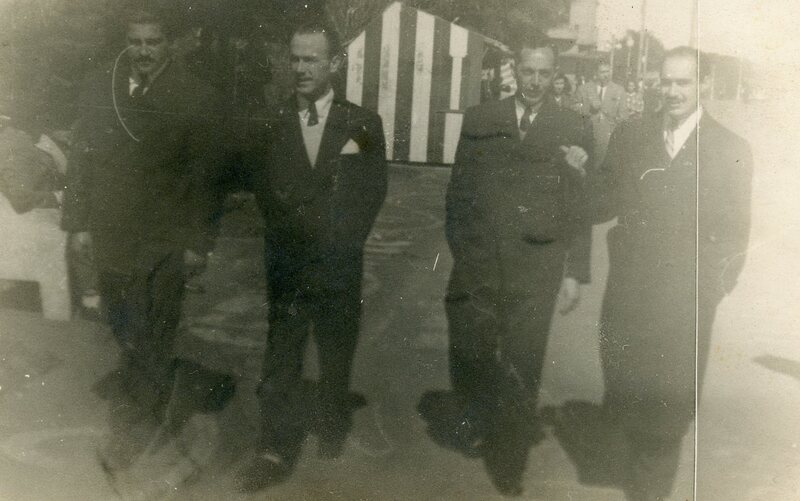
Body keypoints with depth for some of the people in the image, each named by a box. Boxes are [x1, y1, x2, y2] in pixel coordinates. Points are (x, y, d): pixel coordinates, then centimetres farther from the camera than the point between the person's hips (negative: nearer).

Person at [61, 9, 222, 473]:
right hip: (108, 234, 4)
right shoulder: (98, 88, 1)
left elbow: (204, 174, -8)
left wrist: (198, 241, -8)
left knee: (153, 334, 7)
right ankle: (139, 373, 48)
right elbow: (81, 158, 6)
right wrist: (78, 222, 3)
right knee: (122, 325, 20)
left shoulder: (194, 97, -10)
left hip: (163, 240, -4)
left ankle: (139, 420, 23)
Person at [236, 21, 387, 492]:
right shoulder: (273, 124, 5)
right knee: (281, 359, 1)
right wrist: (305, 230, -1)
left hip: (340, 263, -1)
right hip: (287, 262, 1)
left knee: (337, 354, 12)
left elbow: (372, 192, 0)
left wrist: (338, 241, -3)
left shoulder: (364, 124, 0)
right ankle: (278, 450, 8)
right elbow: (267, 193, 5)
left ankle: (334, 429, 31)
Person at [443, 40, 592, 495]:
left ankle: (508, 468, 19)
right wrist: (460, 250, 3)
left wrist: (575, 273, -1)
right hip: (478, 265, 1)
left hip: (536, 269, -1)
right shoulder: (479, 120, 7)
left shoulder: (575, 129, 4)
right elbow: (459, 190, 9)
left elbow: (581, 208, 3)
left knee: (521, 371, 3)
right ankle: (481, 409, 41)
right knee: (469, 356, 7)